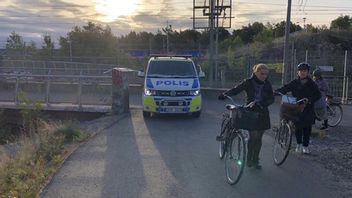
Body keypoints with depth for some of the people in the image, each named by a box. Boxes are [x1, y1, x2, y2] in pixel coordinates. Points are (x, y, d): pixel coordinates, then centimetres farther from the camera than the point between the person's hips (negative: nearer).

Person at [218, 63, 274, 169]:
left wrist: (262, 103, -21)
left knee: (258, 138, 8)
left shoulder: (267, 84, 3)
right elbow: (236, 89, -12)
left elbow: (271, 99, -2)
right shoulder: (249, 82, -5)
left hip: (262, 113, 3)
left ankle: (255, 160, 21)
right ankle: (249, 159, 9)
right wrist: (224, 94, -30)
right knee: (253, 136, -8)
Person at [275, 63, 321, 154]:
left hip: (308, 109, 0)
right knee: (298, 127, 1)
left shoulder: (311, 84, 1)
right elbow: (284, 88, -7)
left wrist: (309, 100, -23)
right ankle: (299, 144, 20)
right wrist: (276, 91, -27)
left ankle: (305, 146, 18)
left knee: (307, 128, 3)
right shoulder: (294, 83, 2)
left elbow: (318, 95, -6)